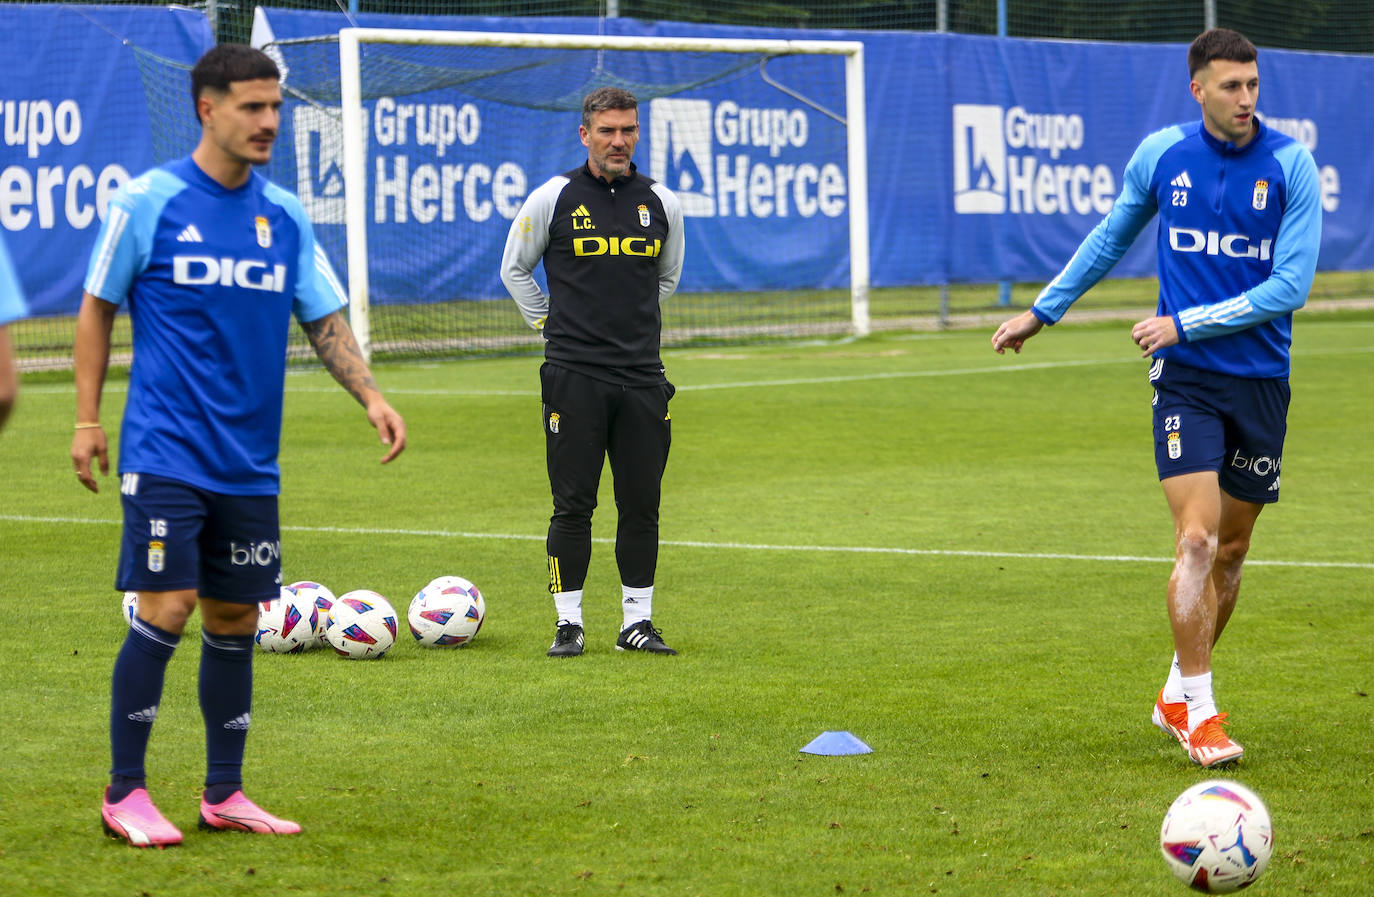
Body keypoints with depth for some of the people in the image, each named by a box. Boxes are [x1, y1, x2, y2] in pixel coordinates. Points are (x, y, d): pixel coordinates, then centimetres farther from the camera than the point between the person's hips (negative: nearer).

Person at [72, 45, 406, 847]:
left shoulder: (285, 215, 8)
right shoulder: (148, 202, -5)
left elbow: (325, 320, 11)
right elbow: (98, 308, 2)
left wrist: (371, 396, -4)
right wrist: (88, 418, -1)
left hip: (249, 464, 5)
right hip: (165, 451, -5)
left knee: (236, 618, 8)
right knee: (166, 609, -11)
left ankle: (224, 795, 19)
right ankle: (125, 793, 1)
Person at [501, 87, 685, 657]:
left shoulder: (661, 204, 7)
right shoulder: (553, 198, -1)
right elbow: (515, 269, 11)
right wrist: (551, 326, 7)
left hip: (643, 375, 3)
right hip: (574, 376, -3)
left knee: (642, 504, 4)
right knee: (573, 504, -2)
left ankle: (637, 621, 11)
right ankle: (569, 624, 4)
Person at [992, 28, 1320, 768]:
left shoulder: (1290, 165, -6)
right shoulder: (1160, 154, 0)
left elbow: (1291, 284, -11)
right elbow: (1111, 237, 18)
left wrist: (1186, 323, -14)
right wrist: (1043, 311, 23)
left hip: (1262, 380, 1)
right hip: (1185, 377, -1)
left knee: (1232, 548, 10)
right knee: (1196, 539, -15)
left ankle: (1178, 694, 28)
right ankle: (1196, 712, -8)